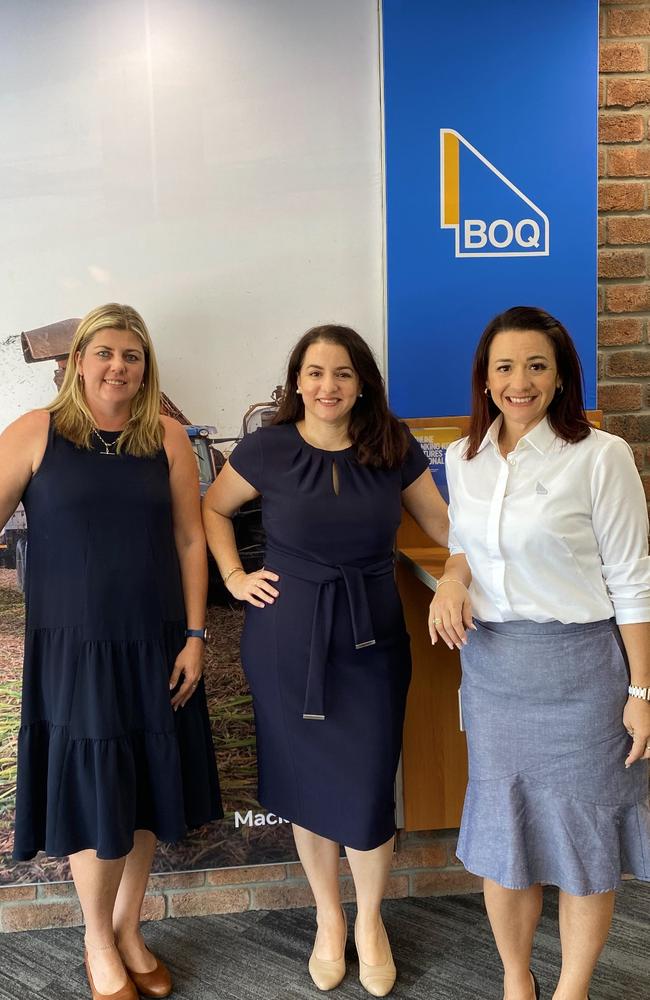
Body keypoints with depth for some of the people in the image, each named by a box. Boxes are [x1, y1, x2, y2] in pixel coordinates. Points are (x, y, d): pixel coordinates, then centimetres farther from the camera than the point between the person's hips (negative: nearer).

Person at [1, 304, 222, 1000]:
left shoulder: (167, 438, 1)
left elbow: (189, 539, 2)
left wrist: (194, 637, 0)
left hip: (154, 647, 3)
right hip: (71, 647, -2)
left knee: (146, 791, 13)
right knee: (93, 793, 7)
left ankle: (127, 930, 37)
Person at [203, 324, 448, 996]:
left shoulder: (393, 447, -1)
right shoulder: (268, 448, -5)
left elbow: (442, 523, 7)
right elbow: (212, 508, 10)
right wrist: (234, 577, 0)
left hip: (371, 643, 1)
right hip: (288, 643, 0)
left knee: (367, 792, 3)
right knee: (306, 786, 12)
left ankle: (369, 922, 33)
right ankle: (328, 919, 39)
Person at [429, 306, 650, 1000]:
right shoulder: (463, 457, 2)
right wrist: (451, 579, -6)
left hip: (578, 665, -4)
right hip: (490, 663, 4)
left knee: (583, 837, 11)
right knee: (502, 833, 15)